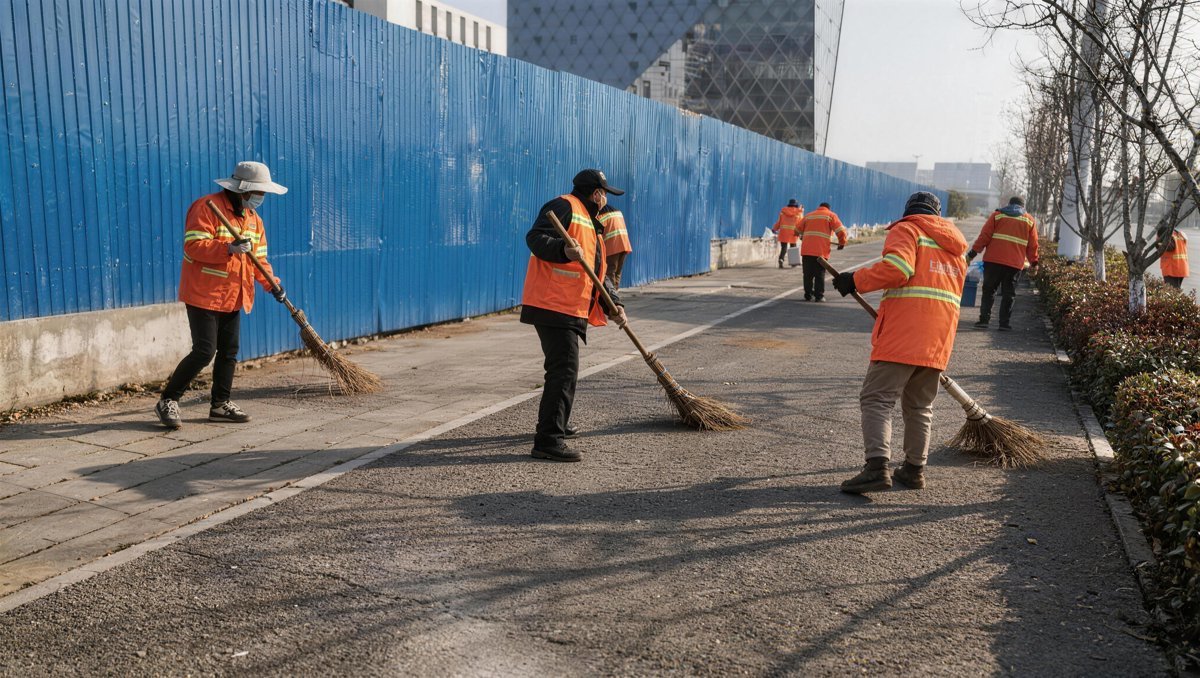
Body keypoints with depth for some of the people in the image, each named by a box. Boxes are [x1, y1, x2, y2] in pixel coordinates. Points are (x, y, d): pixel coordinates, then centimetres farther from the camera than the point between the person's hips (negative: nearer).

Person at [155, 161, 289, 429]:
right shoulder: (206, 207, -13)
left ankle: (220, 404, 23)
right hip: (204, 295, -8)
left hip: (233, 298, 8)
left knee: (229, 352, 11)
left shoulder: (253, 218, 12)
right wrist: (229, 248, -33)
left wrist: (272, 284, 0)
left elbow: (259, 258, 14)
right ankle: (168, 401, 3)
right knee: (204, 352, -11)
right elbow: (193, 246, -22)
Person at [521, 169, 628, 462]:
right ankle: (548, 441, -15)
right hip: (552, 305, -11)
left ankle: (558, 425, 39)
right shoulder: (564, 206, -5)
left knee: (565, 368, 22)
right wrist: (564, 250, -36)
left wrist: (613, 305, 9)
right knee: (564, 370, -15)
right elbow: (535, 238, -19)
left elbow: (599, 275, 23)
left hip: (571, 310, 11)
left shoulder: (592, 224, 25)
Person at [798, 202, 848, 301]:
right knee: (820, 274, 2)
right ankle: (819, 296, -1)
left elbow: (798, 230, 22)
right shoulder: (830, 215, 9)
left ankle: (808, 295, 8)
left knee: (808, 274, 8)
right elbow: (840, 230, -1)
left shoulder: (808, 215, 22)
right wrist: (842, 243, 13)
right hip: (821, 251, -3)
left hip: (806, 249, 3)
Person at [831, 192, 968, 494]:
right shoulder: (955, 244, 26)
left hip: (902, 333, -7)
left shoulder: (905, 230, 2)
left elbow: (897, 268, -17)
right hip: (940, 337, 7)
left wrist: (856, 281, -9)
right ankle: (914, 469, 19)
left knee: (877, 399, -9)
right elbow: (948, 290, 24)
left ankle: (877, 467, -21)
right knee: (919, 405, 17)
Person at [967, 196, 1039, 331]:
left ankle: (984, 319, 0)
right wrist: (1034, 262, 20)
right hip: (1015, 264, 0)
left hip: (993, 260, 0)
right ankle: (1005, 323, 3)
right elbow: (1032, 244, 10)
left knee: (988, 290, 8)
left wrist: (972, 253, 1)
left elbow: (984, 236, 0)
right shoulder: (1030, 220, 13)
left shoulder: (997, 215, 9)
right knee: (1009, 294, 7)